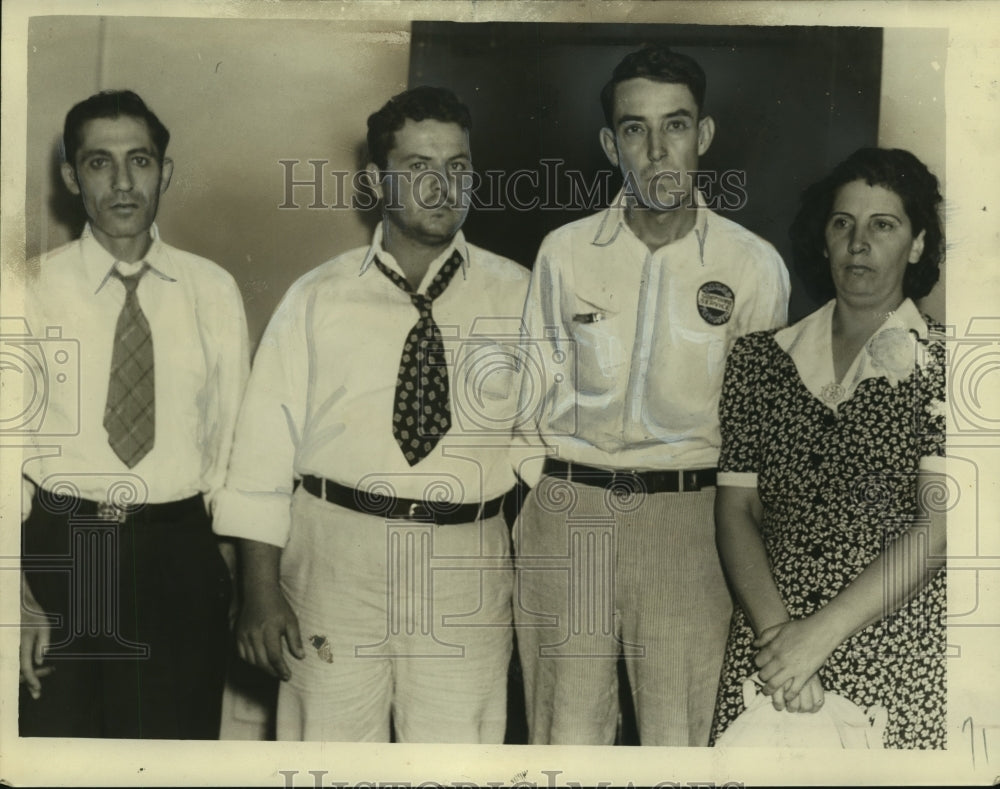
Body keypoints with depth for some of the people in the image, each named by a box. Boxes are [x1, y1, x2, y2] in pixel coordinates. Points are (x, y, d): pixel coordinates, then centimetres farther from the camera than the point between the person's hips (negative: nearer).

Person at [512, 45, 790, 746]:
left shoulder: (755, 265, 1)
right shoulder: (564, 252, 5)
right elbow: (540, 391, 11)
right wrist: (552, 496, 6)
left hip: (687, 521, -1)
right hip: (565, 516, 1)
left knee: (682, 734, 3)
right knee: (565, 732, 7)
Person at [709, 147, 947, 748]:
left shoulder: (938, 365, -2)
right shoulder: (759, 361, 6)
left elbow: (940, 523, -11)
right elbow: (736, 507, 2)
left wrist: (822, 630, -18)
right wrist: (775, 629, -13)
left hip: (901, 667, -2)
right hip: (769, 652, 2)